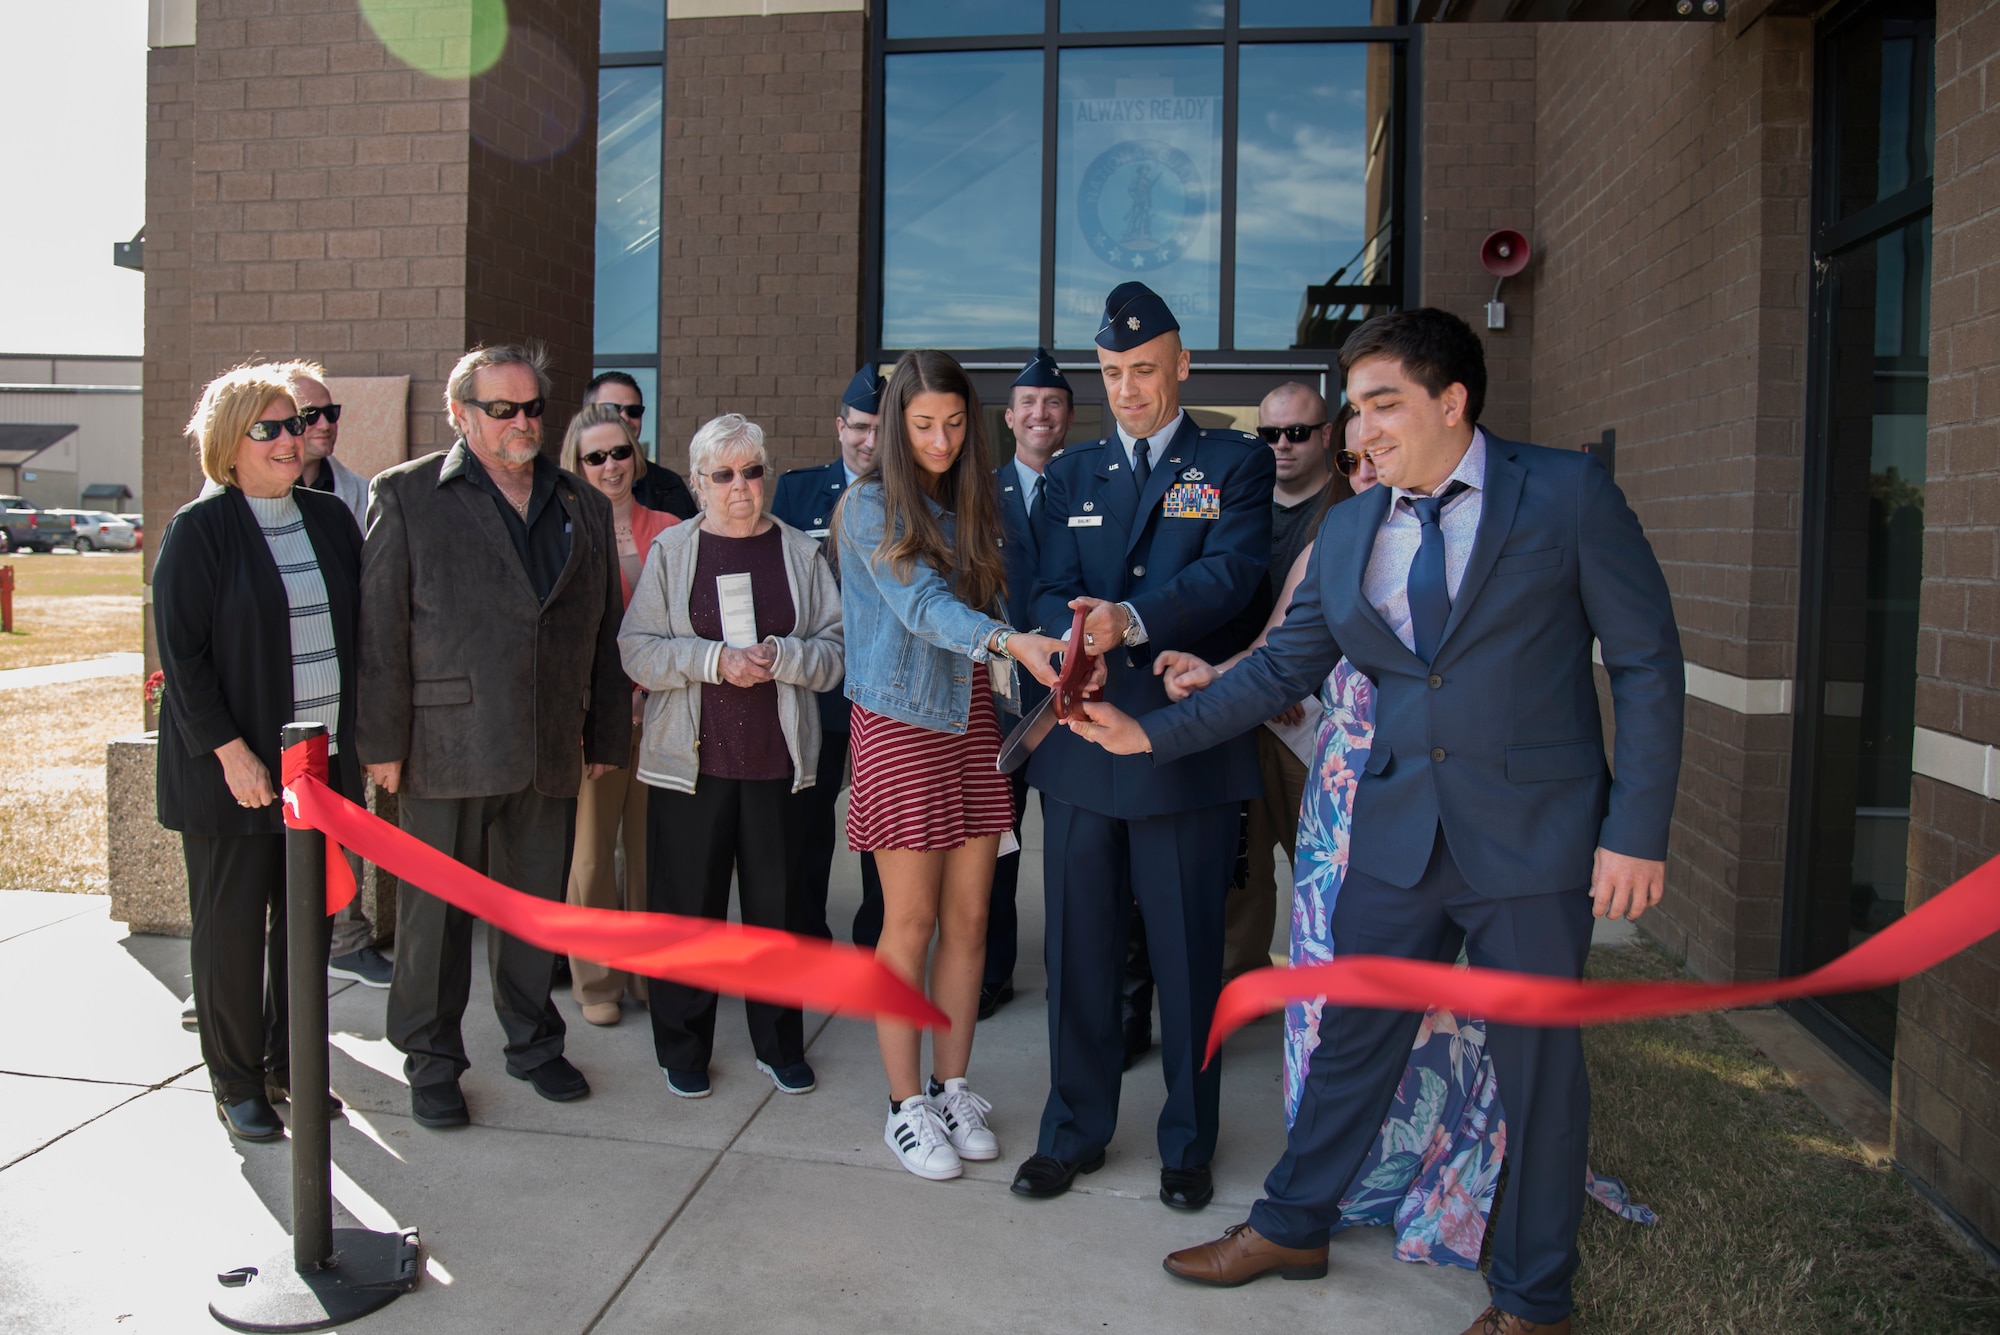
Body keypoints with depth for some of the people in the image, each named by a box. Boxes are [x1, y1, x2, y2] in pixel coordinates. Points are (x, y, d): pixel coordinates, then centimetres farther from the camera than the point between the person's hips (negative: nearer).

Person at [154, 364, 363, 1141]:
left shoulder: (330, 519, 8)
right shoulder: (199, 530, -6)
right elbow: (181, 652, -10)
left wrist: (358, 738, 6)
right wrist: (231, 751, -16)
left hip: (323, 758, 5)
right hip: (233, 765, -5)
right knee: (232, 925, 5)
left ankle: (290, 1066, 26)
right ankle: (236, 1084, 19)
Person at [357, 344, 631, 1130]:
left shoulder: (584, 506, 12)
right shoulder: (407, 496, 1)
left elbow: (606, 632, 12)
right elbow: (380, 628, -4)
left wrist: (607, 737, 10)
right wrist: (383, 741, -8)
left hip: (550, 751, 3)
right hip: (446, 747, -3)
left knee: (537, 904, 13)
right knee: (436, 909, 7)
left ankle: (534, 1043, 31)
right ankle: (432, 1063, 23)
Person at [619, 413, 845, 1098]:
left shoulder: (800, 552, 8)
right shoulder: (671, 550, 5)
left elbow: (835, 651, 3)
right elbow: (637, 651, -2)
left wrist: (781, 656, -15)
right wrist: (715, 659, -15)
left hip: (777, 758, 1)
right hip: (690, 758, -1)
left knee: (777, 901, 7)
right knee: (687, 904, 5)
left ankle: (780, 1043, 24)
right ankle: (683, 1047, 23)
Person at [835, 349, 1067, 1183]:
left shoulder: (973, 504, 11)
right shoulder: (872, 506, -8)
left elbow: (992, 604, 11)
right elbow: (921, 604, -23)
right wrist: (1010, 642, -39)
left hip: (973, 721, 6)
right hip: (900, 727, -5)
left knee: (968, 919, 8)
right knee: (911, 924, 1)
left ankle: (952, 1088, 22)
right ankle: (906, 1107, 14)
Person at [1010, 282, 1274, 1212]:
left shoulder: (1236, 463, 5)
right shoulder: (1070, 474, 15)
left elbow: (1230, 572, -12)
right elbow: (1051, 595, 5)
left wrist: (1133, 621, -28)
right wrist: (1079, 632, -19)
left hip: (1190, 744, -3)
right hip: (1082, 743, 3)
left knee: (1188, 954, 7)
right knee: (1078, 951, 10)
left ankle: (1187, 1142, 24)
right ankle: (1075, 1130, 26)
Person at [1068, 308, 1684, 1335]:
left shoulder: (1566, 495, -7)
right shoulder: (1348, 531, 7)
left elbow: (1646, 663, -6)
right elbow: (1280, 670, 10)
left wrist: (1635, 831, -11)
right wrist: (1150, 735, 2)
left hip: (1534, 832, -4)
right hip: (1398, 829, 4)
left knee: (1537, 1064, 9)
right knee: (1352, 1039, 15)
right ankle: (1291, 1226, 36)